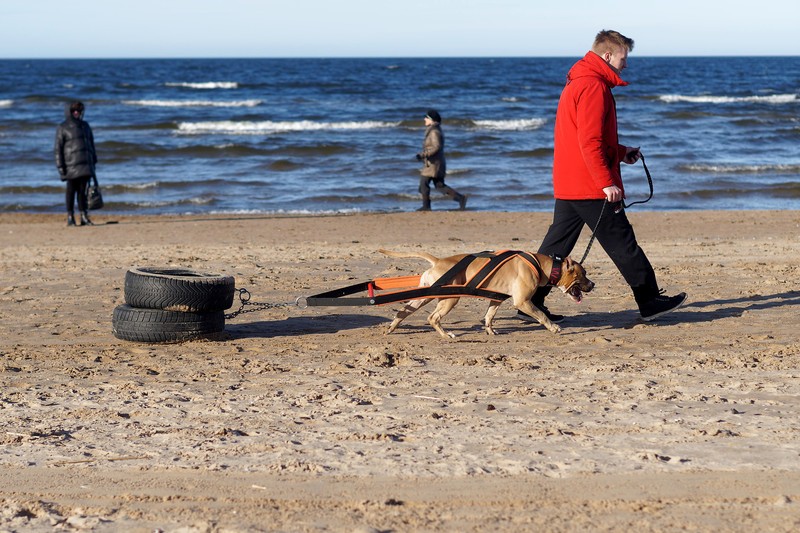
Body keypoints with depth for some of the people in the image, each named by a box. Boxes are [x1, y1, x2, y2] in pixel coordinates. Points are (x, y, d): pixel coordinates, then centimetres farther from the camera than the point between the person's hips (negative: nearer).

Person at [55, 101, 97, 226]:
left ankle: (84, 216, 8)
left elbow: (91, 144, 21)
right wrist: (60, 166, -11)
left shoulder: (85, 125, 15)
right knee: (71, 190, 1)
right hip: (71, 165, -4)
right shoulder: (63, 128, -1)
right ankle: (70, 217, 5)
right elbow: (58, 148, -4)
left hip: (86, 164, 4)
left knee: (82, 190, 5)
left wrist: (94, 160, 17)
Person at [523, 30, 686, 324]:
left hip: (567, 185, 10)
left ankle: (531, 302, 9)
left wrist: (621, 152, 19)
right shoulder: (594, 87, -15)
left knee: (557, 244, 10)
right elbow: (590, 142, -22)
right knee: (622, 242, -2)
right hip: (590, 187, -10)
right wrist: (607, 182, -21)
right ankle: (650, 301, 4)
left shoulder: (577, 84, 19)